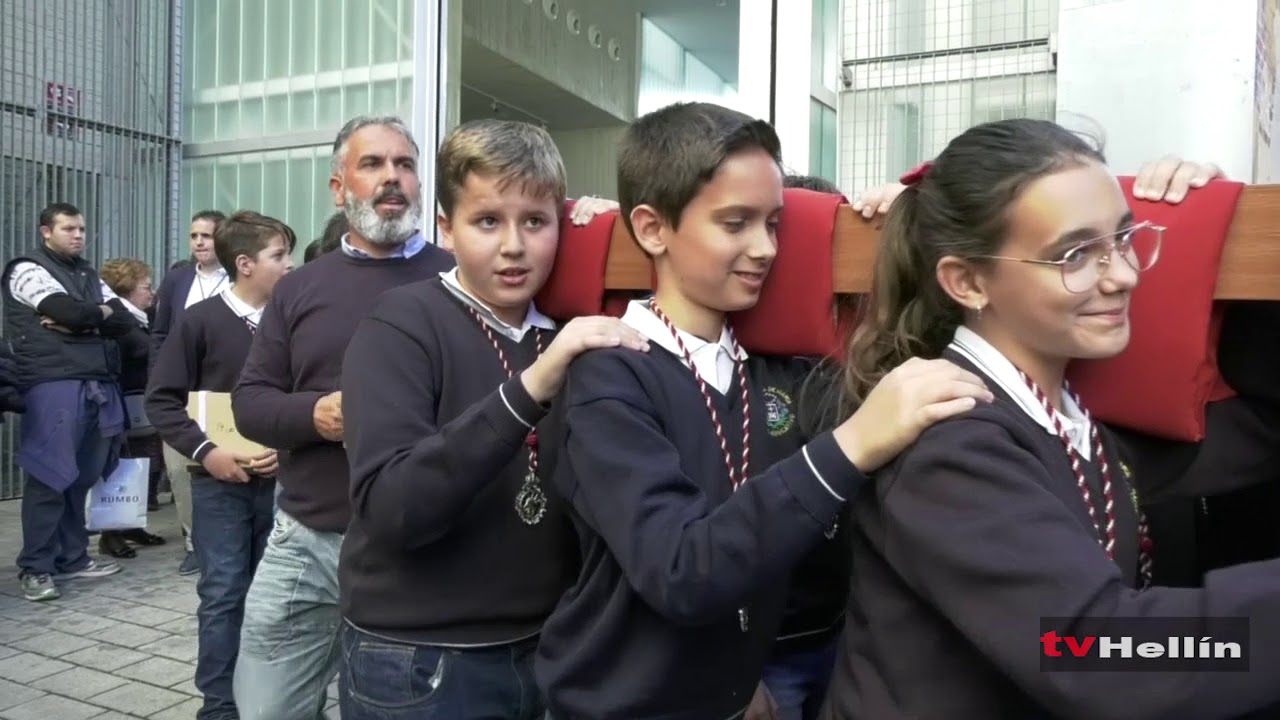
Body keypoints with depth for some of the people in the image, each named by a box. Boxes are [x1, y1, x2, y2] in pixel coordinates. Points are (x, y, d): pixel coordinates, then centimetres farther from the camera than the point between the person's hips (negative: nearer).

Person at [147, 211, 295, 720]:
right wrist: (203, 451, -14)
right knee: (223, 594, 4)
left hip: (281, 479, 2)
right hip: (220, 482, -2)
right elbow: (162, 398, -4)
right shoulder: (202, 320, -6)